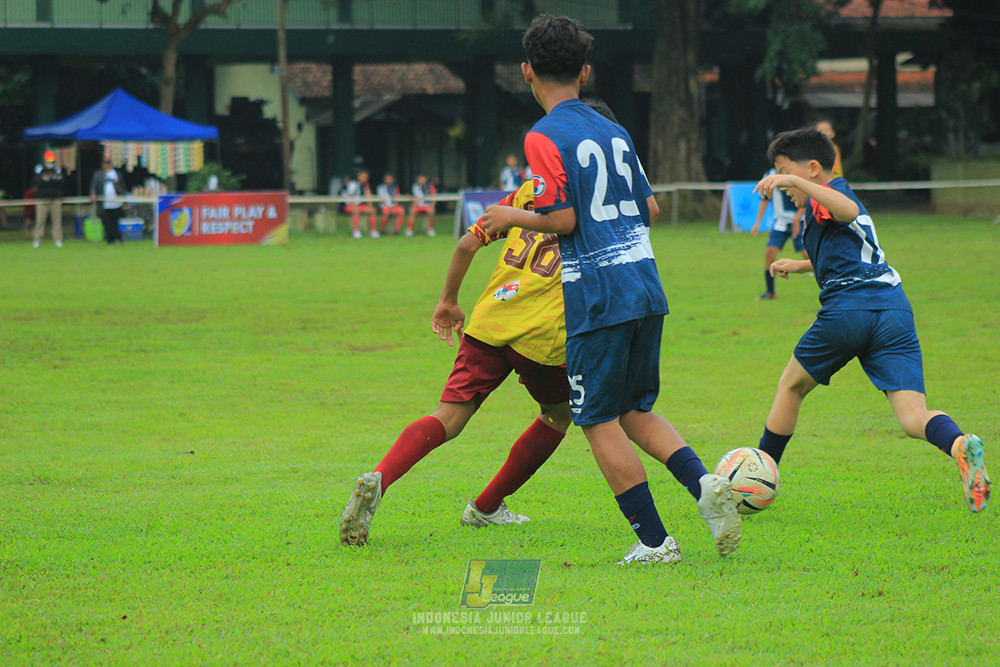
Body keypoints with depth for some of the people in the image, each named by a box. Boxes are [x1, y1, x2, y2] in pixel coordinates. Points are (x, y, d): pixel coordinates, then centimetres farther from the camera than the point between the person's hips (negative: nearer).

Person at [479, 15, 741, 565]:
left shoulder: (544, 137, -8)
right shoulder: (613, 132, 14)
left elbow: (562, 219, -14)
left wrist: (511, 218, 3)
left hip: (596, 295, -7)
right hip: (646, 286, 7)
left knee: (600, 422, 2)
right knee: (634, 411, 18)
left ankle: (654, 541, 0)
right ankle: (703, 483, -6)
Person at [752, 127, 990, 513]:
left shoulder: (826, 195, 3)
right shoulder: (842, 194, 30)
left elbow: (850, 210, -23)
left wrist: (797, 182, -24)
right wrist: (799, 265, 56)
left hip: (847, 308, -7)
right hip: (894, 308, 7)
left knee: (792, 385, 19)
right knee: (913, 416, -8)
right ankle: (959, 445, -42)